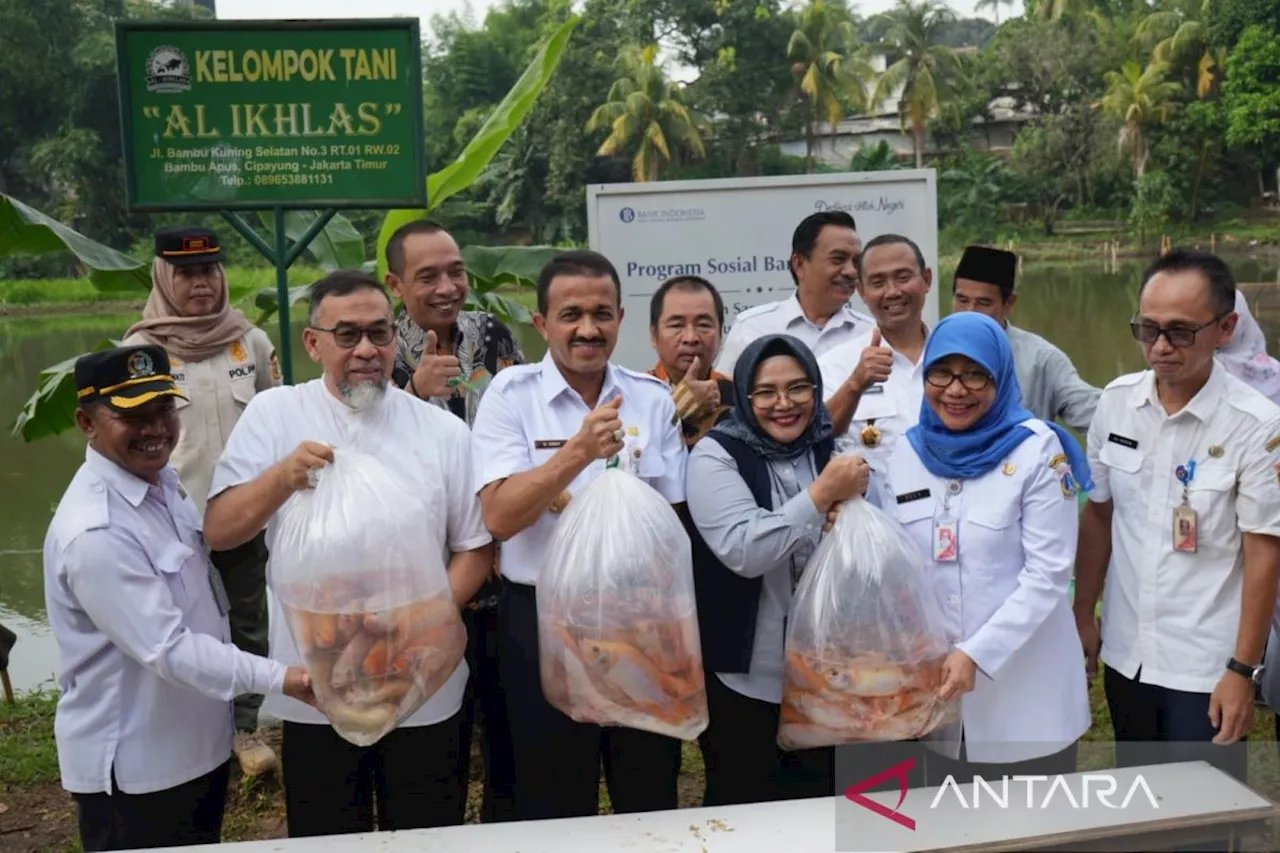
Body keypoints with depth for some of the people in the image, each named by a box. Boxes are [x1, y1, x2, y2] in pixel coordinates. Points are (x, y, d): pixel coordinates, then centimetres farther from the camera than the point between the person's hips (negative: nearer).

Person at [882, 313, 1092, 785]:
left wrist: (978, 653, -21)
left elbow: (1047, 574, -13)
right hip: (936, 677, 4)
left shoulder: (1037, 450, -9)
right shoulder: (908, 451, 4)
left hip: (1025, 685, -4)